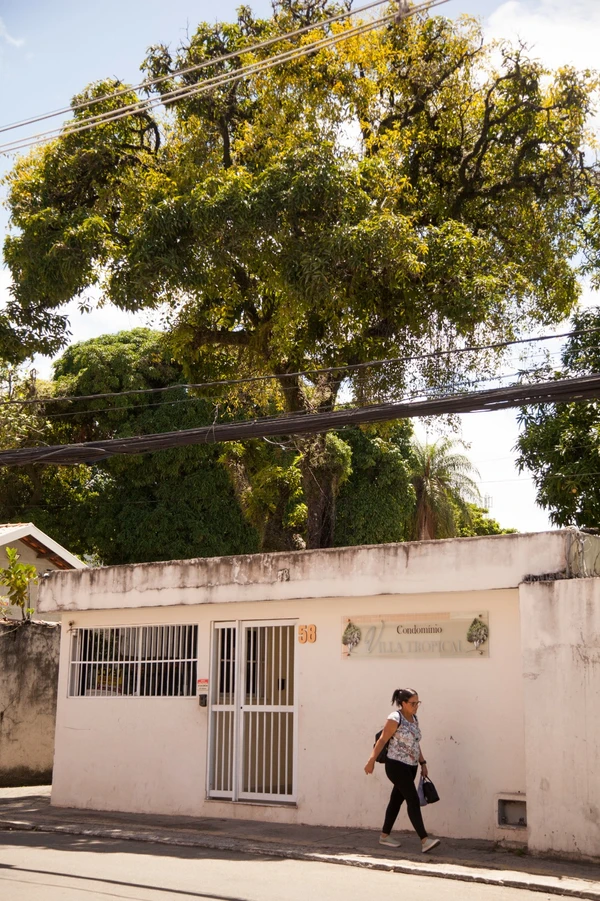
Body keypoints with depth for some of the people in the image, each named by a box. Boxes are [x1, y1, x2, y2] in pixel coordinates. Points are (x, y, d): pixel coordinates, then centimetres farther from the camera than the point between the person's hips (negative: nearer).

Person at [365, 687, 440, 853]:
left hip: (411, 767, 8)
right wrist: (371, 761, -14)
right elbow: (382, 740, -13)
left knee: (397, 800, 14)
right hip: (397, 766, -8)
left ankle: (384, 836, 25)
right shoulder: (395, 719, -15)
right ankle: (424, 840, -17)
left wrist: (422, 762, 15)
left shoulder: (414, 718, 10)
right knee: (413, 800, -13)